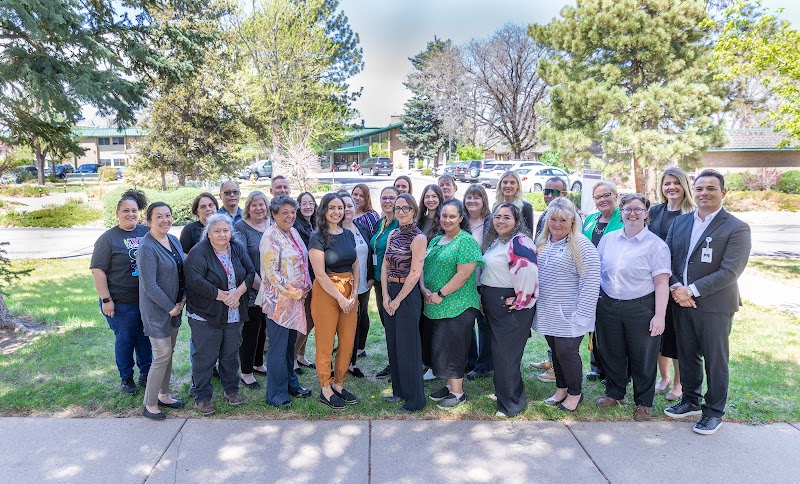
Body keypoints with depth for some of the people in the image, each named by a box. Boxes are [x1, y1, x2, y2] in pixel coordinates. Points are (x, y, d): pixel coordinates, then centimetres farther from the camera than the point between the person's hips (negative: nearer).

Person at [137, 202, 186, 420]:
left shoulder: (174, 240, 5)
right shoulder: (147, 247, -19)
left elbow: (182, 271, 12)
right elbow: (149, 285, -21)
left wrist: (182, 299, 1)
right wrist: (170, 307, -14)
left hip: (174, 306, 7)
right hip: (156, 309, -7)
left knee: (169, 353, 16)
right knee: (162, 355, -2)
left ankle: (163, 395, 31)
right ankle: (150, 405, 13)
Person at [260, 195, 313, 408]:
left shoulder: (293, 232, 11)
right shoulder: (271, 237, -14)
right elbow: (271, 272, -18)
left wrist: (305, 288, 11)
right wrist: (294, 292, -17)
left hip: (297, 298, 8)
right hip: (279, 300, -8)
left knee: (290, 344, 18)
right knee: (278, 348, 1)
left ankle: (291, 384, 32)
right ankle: (276, 395, 13)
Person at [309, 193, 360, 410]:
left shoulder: (348, 235, 9)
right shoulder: (318, 237, -8)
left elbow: (355, 266, 11)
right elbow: (320, 274, -13)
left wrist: (354, 293, -2)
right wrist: (340, 298, -14)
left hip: (349, 294, 6)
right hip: (326, 293, -6)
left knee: (348, 343, 9)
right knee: (326, 343, 3)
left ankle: (338, 385, 25)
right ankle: (325, 390, 18)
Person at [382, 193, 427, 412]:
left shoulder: (418, 238, -13)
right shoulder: (392, 234, 9)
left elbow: (415, 273, -16)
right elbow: (385, 266, 6)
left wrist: (398, 299, -12)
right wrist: (385, 295, -4)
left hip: (408, 295, -7)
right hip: (390, 293, 7)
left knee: (407, 346, -1)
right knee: (392, 343, 14)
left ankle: (414, 399, 12)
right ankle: (399, 390, 30)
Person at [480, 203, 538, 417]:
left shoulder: (519, 242, -18)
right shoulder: (495, 241, 13)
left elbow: (528, 272, -31)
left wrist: (520, 300, -22)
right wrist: (484, 298, 21)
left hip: (510, 306, -10)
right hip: (493, 304, 10)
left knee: (506, 353, -3)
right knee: (498, 349, 19)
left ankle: (511, 403, 11)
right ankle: (503, 391, 35)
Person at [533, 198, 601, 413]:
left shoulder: (581, 246, -14)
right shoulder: (542, 243, 8)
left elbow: (590, 282, -16)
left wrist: (582, 314, -18)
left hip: (568, 314, -6)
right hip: (548, 312, 6)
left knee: (567, 352, 0)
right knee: (555, 351, 16)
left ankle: (575, 393, 22)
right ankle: (561, 389, 33)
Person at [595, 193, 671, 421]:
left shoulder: (656, 245, -7)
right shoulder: (607, 239, 6)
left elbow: (662, 283, -10)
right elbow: (596, 271, 13)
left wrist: (659, 316, -15)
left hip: (640, 309, -4)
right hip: (607, 306, 4)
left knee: (642, 358, 7)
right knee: (611, 353, 15)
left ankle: (644, 403, 25)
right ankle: (614, 393, 35)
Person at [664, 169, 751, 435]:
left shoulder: (736, 229, -10)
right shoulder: (680, 222, 6)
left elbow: (729, 272, -18)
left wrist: (692, 291, -19)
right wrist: (676, 288, -11)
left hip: (714, 306, -5)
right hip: (682, 302, 5)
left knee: (715, 360, 9)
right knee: (686, 355, 17)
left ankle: (714, 411, 25)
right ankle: (690, 400, 35)